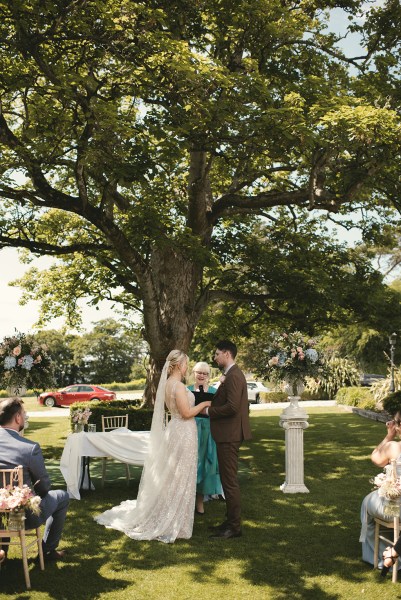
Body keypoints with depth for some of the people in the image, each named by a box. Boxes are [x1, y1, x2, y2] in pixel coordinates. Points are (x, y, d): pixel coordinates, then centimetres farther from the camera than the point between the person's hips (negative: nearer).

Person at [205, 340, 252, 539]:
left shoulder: (233, 376, -18)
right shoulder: (231, 375, 15)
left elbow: (232, 406, -26)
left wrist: (209, 411, -14)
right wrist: (213, 403, 8)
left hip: (229, 435, -11)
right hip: (228, 434, 11)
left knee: (230, 481, -3)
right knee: (228, 479, 17)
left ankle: (234, 527, 5)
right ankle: (231, 521, 27)